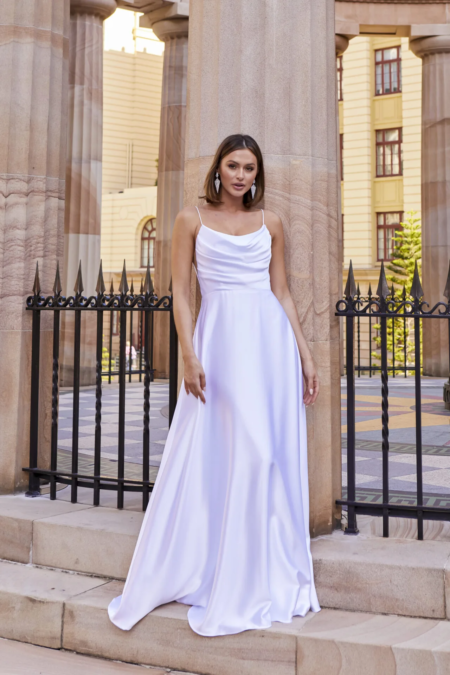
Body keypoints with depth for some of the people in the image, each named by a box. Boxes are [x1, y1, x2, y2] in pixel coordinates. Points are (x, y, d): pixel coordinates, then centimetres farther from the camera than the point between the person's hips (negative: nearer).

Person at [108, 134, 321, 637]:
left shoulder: (270, 224, 12)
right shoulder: (192, 220, 5)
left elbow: (282, 293, 13)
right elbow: (180, 293, 0)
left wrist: (305, 355, 7)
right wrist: (190, 357, -10)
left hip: (270, 340, 3)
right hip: (220, 338, -3)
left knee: (271, 455, 4)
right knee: (210, 457, -1)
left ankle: (266, 578, 20)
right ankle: (178, 573, 16)